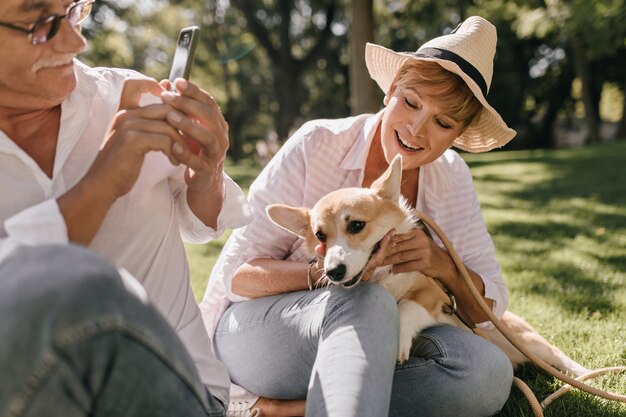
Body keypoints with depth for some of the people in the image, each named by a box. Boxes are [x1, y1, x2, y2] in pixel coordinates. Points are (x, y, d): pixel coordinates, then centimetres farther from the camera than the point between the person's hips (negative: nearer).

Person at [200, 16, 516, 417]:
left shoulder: (451, 178, -1)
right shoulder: (318, 144, -14)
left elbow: (492, 304, -1)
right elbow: (237, 273, -15)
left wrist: (442, 265, -22)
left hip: (368, 345, 5)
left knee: (490, 371, -24)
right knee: (367, 299, -35)